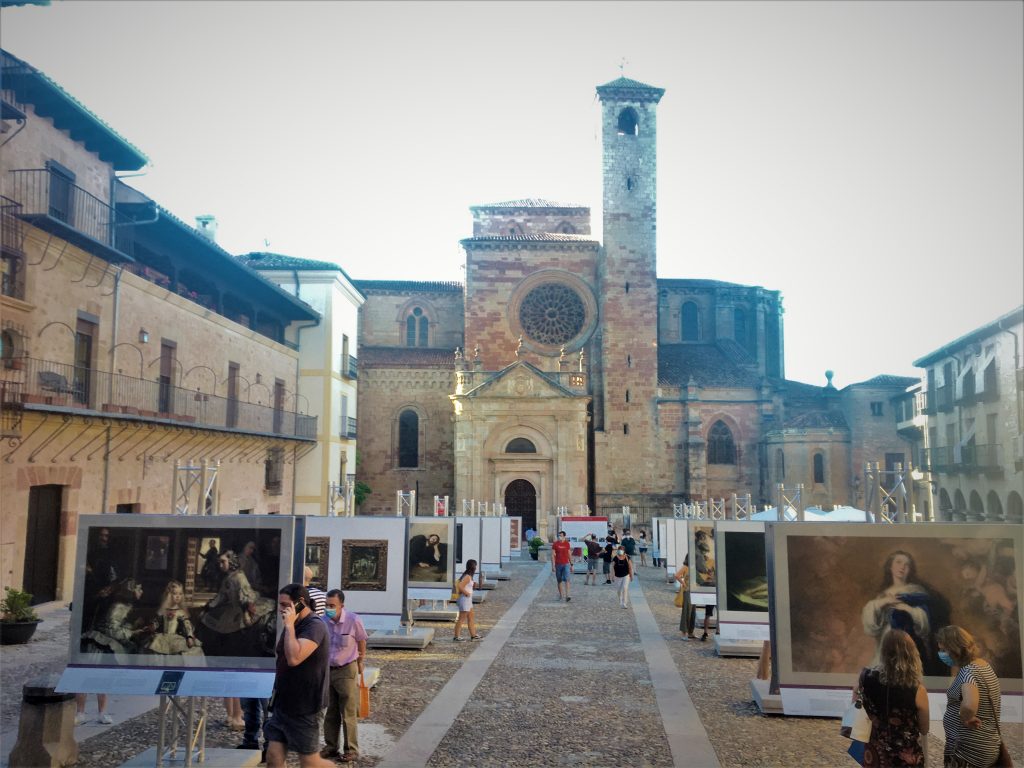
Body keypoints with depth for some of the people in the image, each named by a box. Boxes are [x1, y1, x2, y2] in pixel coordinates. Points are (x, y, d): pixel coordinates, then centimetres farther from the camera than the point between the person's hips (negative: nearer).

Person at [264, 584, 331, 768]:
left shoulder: (314, 626, -19)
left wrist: (289, 626, -26)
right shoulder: (294, 625, 9)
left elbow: (294, 658, -34)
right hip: (283, 705, 8)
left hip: (304, 708, -8)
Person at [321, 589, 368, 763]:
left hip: (347, 670, -3)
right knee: (331, 712, 12)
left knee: (349, 713, 1)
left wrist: (359, 665, 9)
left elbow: (361, 642, 0)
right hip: (327, 670, 4)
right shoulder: (323, 621, -8)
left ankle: (351, 750, 11)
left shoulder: (353, 620, -16)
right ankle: (331, 747, 24)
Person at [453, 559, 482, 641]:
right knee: (462, 619, -3)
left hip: (468, 600, 10)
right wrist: (466, 593, -16)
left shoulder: (467, 576, 10)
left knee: (471, 618, 16)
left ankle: (473, 635, 24)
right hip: (465, 599, -10)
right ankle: (457, 636, 4)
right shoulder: (468, 577, -19)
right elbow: (460, 586, -29)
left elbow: (457, 583, 17)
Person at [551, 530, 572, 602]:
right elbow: (552, 555, -5)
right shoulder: (555, 544, -2)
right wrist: (553, 566, -12)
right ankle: (560, 595, 23)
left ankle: (567, 596, -17)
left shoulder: (567, 544, 4)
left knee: (566, 579, -12)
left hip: (566, 564, 0)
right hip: (558, 564, 0)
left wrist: (571, 565, 11)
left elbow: (569, 555, 11)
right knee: (559, 580, 9)